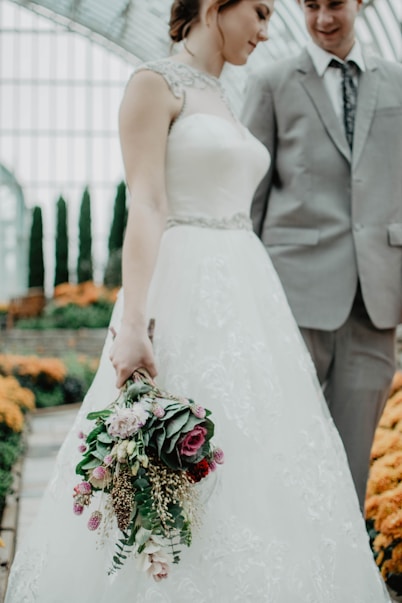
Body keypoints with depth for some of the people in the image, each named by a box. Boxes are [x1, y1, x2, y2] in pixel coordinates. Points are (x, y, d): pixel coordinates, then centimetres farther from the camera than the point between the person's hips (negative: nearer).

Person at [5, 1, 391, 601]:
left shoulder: (219, 98, 19)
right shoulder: (155, 83, -5)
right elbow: (145, 207, -15)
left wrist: (261, 320, 20)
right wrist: (133, 325, -24)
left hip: (243, 298, 8)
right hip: (185, 297, -8)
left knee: (253, 465, 8)